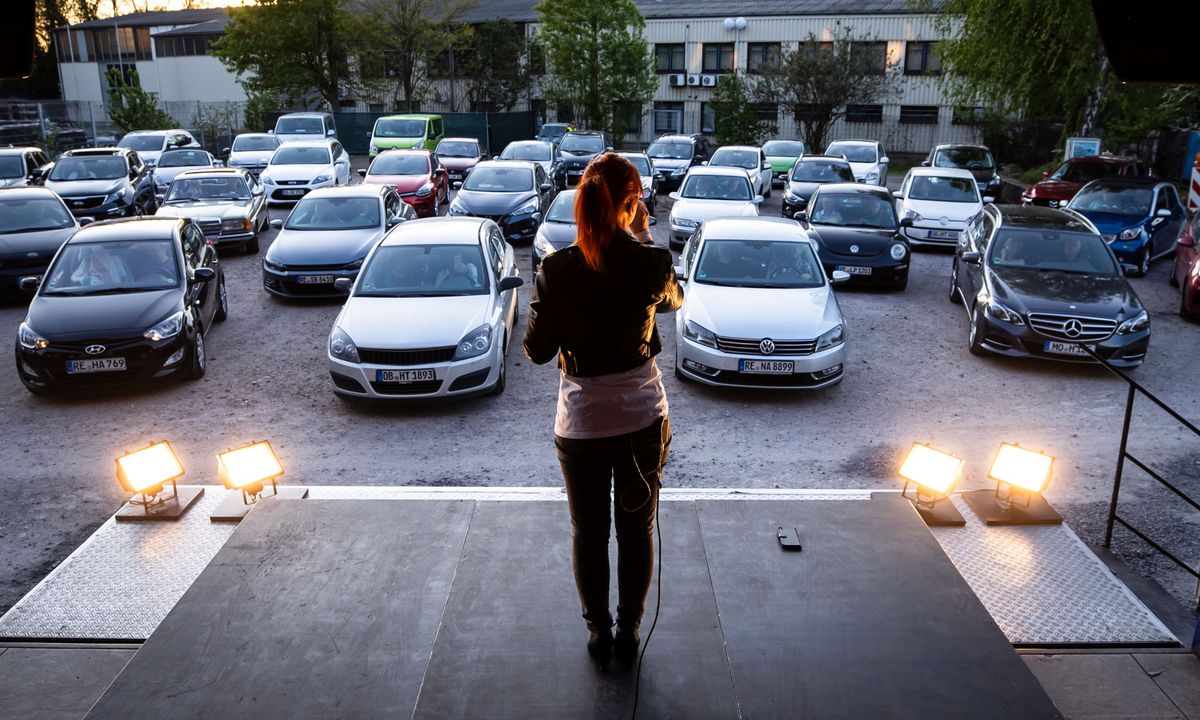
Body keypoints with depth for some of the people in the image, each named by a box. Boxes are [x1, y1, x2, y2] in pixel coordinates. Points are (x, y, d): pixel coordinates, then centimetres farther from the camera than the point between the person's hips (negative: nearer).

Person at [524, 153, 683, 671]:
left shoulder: (556, 270, -14)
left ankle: (599, 633, 32)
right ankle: (630, 631, 33)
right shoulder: (652, 263, -12)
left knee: (588, 534, 17)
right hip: (643, 417, 1)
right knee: (637, 530, 18)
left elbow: (537, 351, -5)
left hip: (582, 423, -1)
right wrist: (644, 240, 15)